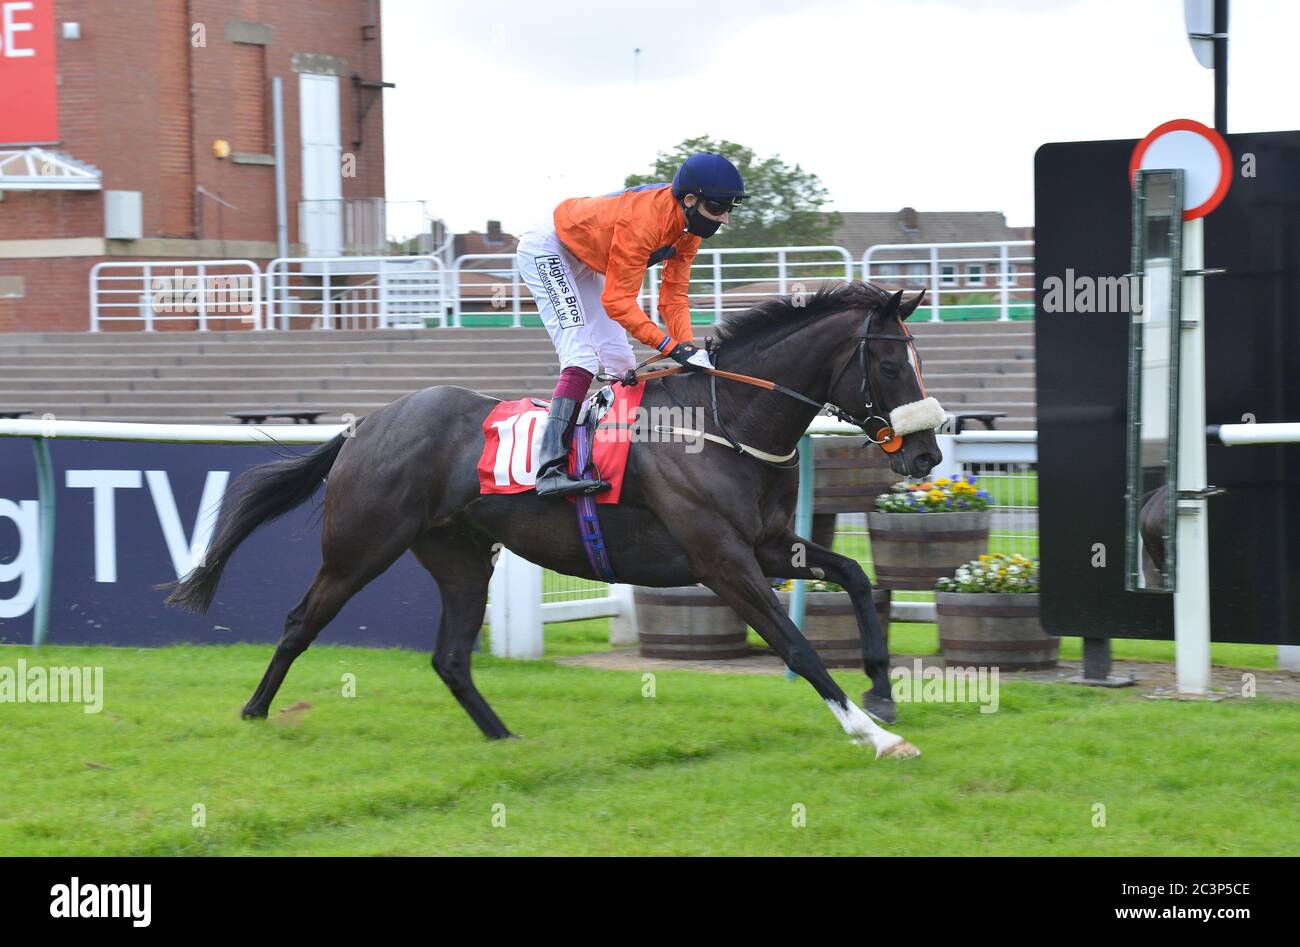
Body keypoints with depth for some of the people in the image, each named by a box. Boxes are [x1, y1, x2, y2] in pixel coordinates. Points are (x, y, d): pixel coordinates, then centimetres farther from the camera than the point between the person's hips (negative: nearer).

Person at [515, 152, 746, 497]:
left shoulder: (691, 226, -9)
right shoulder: (644, 219, -36)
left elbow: (673, 296, -5)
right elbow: (618, 300, -35)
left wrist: (688, 346, -21)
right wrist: (672, 347, -40)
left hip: (585, 264, 10)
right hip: (547, 250, -10)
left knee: (622, 364, 7)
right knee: (582, 358, -23)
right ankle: (551, 468, -34)